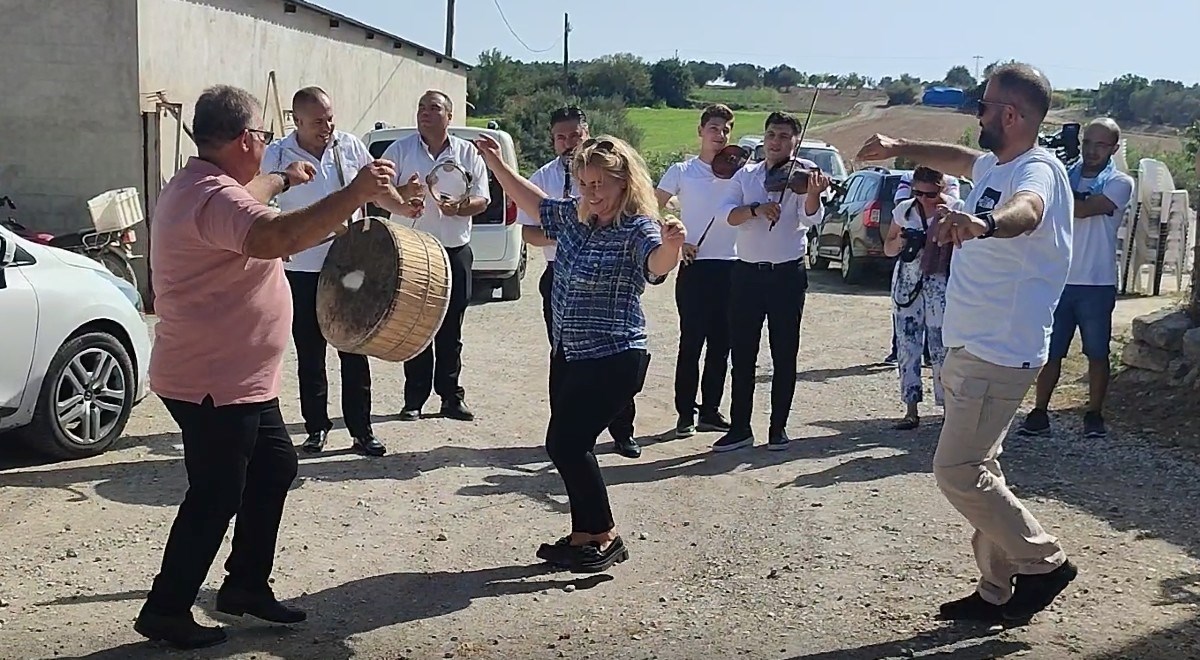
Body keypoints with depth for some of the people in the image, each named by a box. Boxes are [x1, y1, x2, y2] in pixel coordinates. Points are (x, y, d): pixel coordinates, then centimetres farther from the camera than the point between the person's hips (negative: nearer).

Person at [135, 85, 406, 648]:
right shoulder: (213, 197, -25)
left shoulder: (200, 184, 11)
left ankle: (247, 584, 31)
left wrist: (283, 180, 47)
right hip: (214, 384, -11)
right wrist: (352, 194, -44)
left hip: (241, 378, 11)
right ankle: (166, 610, 18)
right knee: (215, 498, 2)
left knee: (274, 468, 19)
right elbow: (273, 237, -45)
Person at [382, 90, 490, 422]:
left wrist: (459, 208, -15)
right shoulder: (400, 150, 4)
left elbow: (482, 199, 6)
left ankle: (451, 396, 15)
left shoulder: (468, 153, 7)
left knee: (451, 329, 6)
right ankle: (414, 398, 11)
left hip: (455, 251, 1)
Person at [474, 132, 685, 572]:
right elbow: (534, 202, 24)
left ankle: (605, 536, 8)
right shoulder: (574, 215, 6)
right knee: (565, 445, 11)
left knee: (567, 444, -9)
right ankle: (586, 535, 25)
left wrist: (671, 244, -61)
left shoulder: (637, 229, -17)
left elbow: (659, 264, -39)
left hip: (613, 360, -9)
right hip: (569, 354, 9)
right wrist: (496, 164, 24)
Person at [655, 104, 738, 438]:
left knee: (721, 344, 9)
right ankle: (686, 413, 9)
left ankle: (711, 410, 20)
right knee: (691, 342, -1)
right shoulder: (682, 171, 2)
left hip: (730, 268, 3)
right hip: (695, 267, -3)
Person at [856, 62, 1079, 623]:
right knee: (975, 471, 13)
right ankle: (998, 591, 22)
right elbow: (958, 159, 35)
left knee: (958, 473, -9)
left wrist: (984, 224, -63)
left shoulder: (1038, 170, -19)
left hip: (1000, 355, -10)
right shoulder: (994, 166, 12)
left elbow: (1026, 210, -43)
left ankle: (1043, 562, 9)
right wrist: (900, 147, 41)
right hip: (971, 348, 10)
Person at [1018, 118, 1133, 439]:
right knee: (1050, 352, 4)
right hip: (1059, 280, 3)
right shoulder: (1065, 175, 9)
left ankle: (1094, 416, 17)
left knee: (1097, 353, 7)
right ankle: (1039, 414, 10)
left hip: (1097, 285, -3)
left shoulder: (1120, 183, -3)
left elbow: (1082, 209, -19)